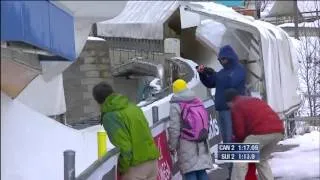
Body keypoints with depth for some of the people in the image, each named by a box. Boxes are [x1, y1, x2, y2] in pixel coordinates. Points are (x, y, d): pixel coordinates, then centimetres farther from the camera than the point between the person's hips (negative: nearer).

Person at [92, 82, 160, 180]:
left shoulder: (110, 116, -13)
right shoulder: (132, 106, 9)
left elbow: (124, 148, -20)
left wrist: (121, 169, -5)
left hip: (136, 165, -7)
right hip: (152, 159, 8)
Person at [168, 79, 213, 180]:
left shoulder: (176, 105, -9)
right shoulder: (198, 101, 8)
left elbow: (174, 128, -12)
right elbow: (206, 122, 12)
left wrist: (172, 146, -3)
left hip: (186, 144, -6)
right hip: (201, 142, 6)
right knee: (201, 170, 11)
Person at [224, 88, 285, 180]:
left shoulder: (236, 106, 12)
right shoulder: (255, 100, 35)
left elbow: (240, 131, 7)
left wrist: (237, 142, 30)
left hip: (261, 132, -8)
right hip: (278, 130, 8)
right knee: (262, 160, 26)